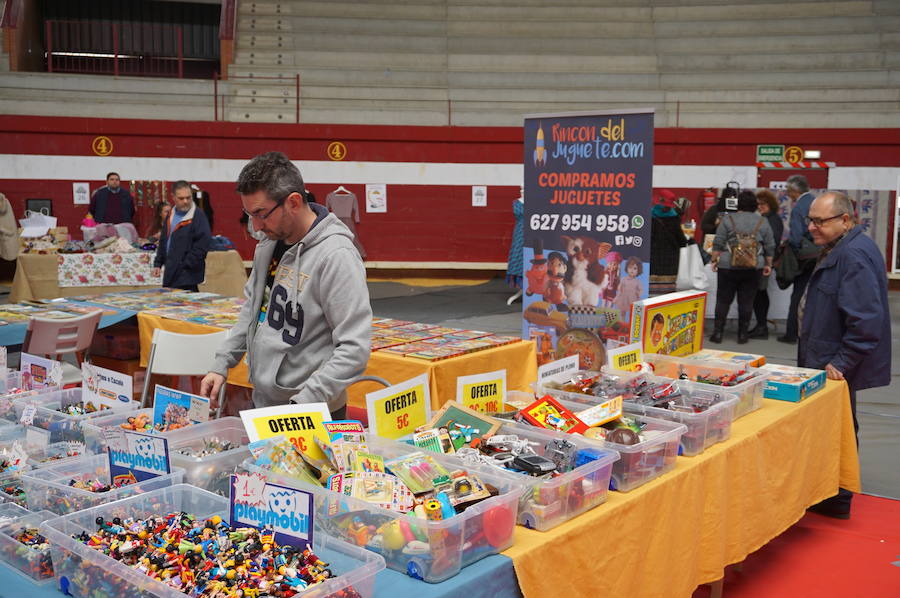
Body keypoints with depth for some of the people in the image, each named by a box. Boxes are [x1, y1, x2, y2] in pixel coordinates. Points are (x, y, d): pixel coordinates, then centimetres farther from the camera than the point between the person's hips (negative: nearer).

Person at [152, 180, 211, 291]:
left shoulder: (198, 216, -10)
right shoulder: (171, 215, 14)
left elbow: (202, 246, -17)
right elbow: (163, 241, 23)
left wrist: (186, 265, -15)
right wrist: (158, 264, 18)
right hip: (170, 274, 8)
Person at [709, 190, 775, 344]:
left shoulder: (728, 219, 0)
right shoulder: (763, 222, 6)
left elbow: (718, 243, -3)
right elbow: (770, 247, 7)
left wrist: (714, 260, 5)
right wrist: (768, 264, 17)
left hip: (728, 267, -1)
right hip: (753, 268, 2)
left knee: (723, 300, 5)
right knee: (746, 301, 7)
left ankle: (717, 333, 5)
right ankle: (743, 334, 10)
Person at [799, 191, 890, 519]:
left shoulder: (854, 255, -23)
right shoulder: (838, 250, 11)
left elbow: (866, 320, -29)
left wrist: (841, 363, -23)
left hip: (837, 368, -10)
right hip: (828, 361, 10)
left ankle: (836, 501, 15)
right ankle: (832, 494, 31)